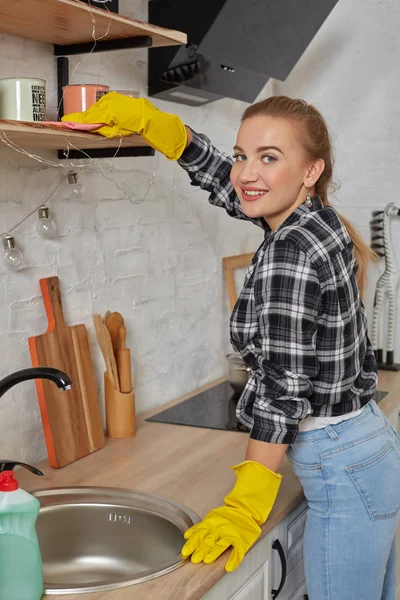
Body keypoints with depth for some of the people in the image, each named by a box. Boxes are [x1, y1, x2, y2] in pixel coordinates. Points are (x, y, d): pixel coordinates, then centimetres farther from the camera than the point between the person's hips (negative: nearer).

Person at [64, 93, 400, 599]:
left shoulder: (288, 254, -23)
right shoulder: (314, 219, 4)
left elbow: (283, 389, -22)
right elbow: (212, 169, 16)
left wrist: (245, 507, -16)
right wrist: (145, 118, 6)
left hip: (344, 472, -10)